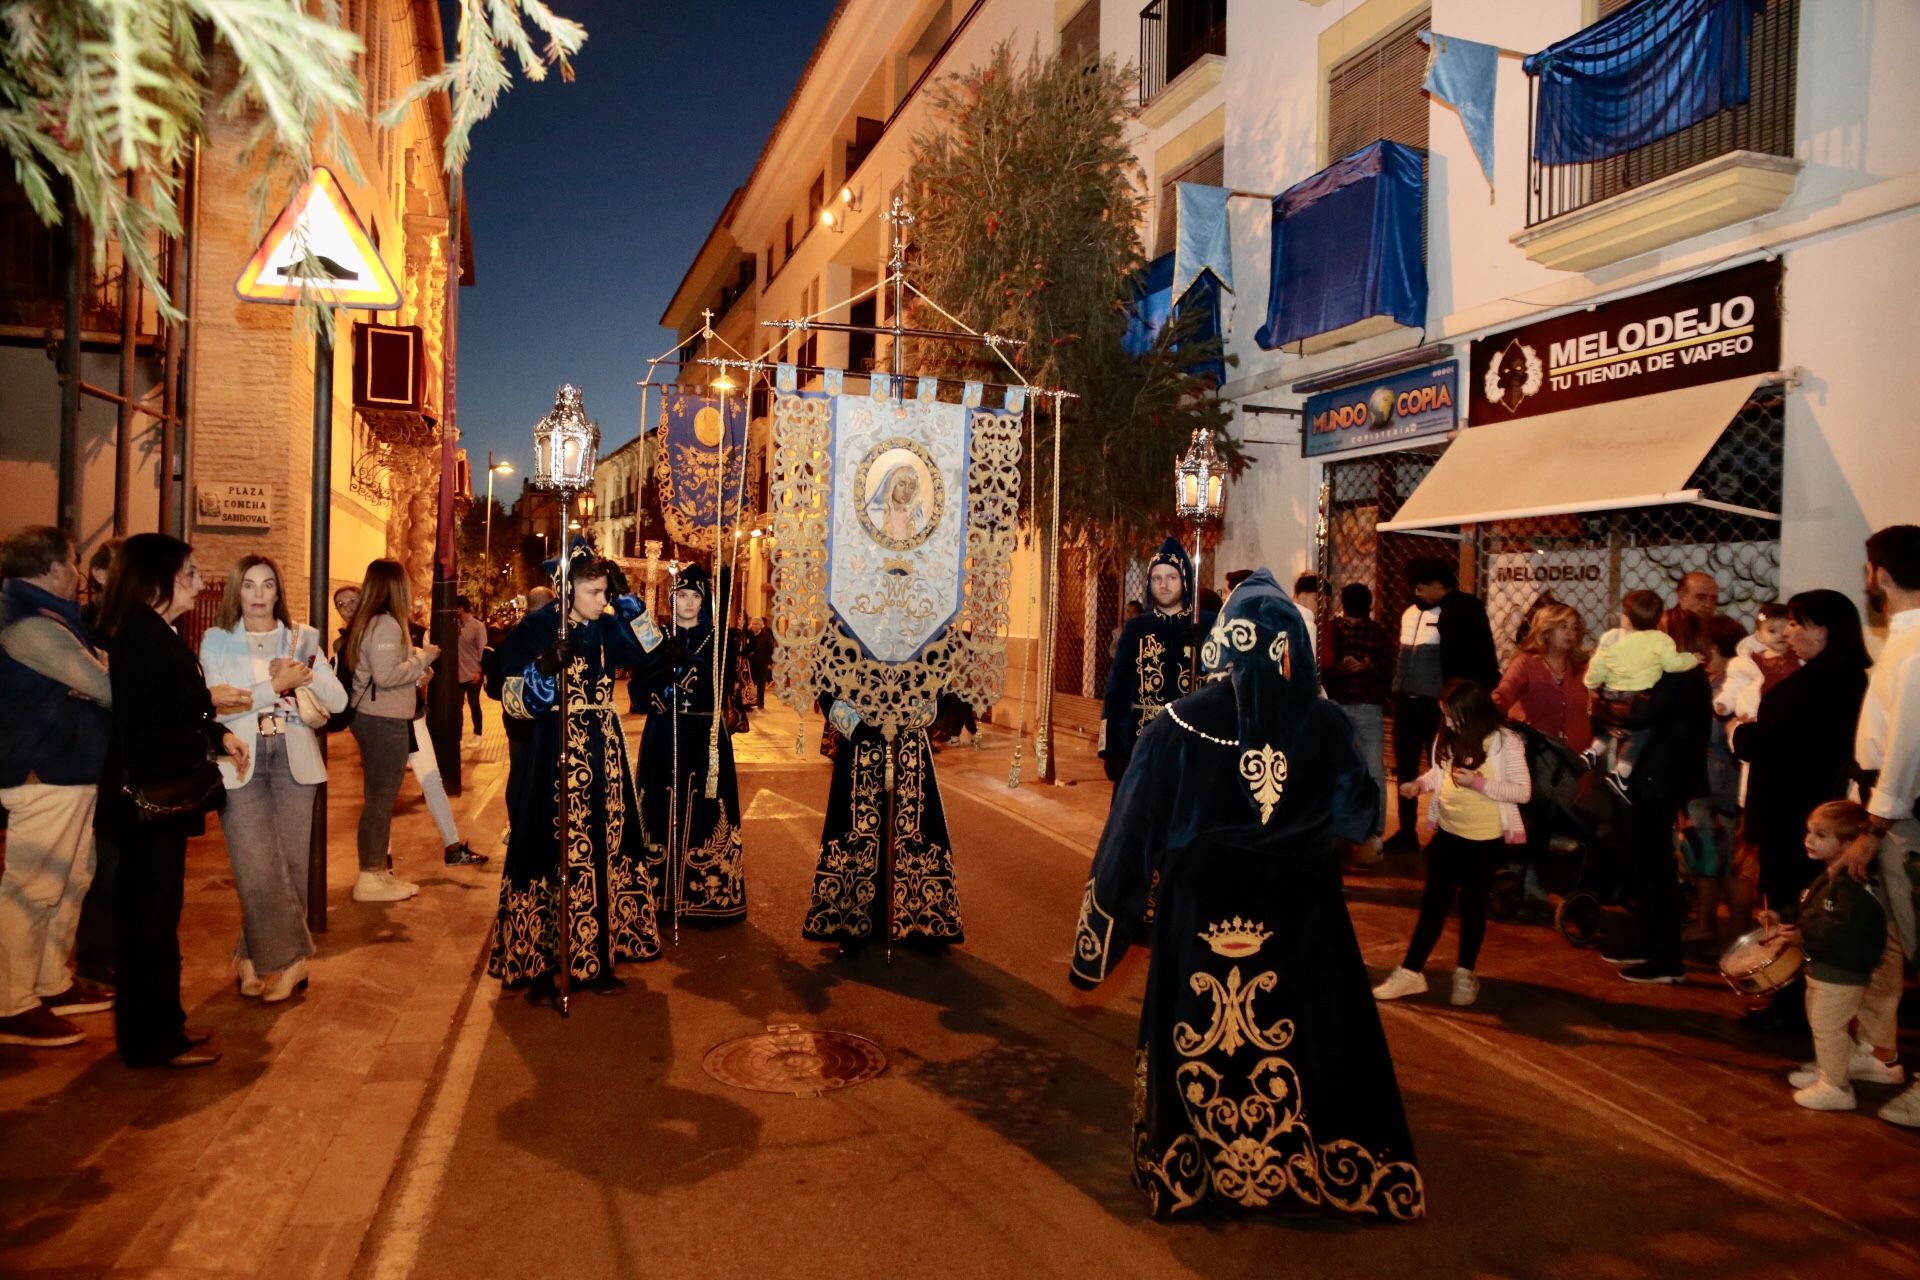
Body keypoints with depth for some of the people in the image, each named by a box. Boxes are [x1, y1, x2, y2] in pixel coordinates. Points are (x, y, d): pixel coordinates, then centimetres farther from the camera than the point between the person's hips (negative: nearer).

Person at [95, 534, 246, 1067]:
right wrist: (209, 699, -16)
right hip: (149, 794, -10)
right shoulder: (140, 629, -15)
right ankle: (153, 1038, 7)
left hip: (163, 792, 10)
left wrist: (220, 735, 7)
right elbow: (138, 709, -26)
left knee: (150, 911, 16)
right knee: (153, 914, -2)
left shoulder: (154, 631, 17)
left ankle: (157, 1023, 26)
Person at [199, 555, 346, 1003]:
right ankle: (288, 958, 6)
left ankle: (257, 956, 20)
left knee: (291, 866, 4)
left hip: (293, 760, 2)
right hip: (241, 763, -2)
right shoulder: (216, 640, 4)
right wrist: (276, 684, -17)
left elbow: (339, 701, 4)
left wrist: (307, 676, -12)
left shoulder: (303, 638, 10)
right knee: (258, 870, -7)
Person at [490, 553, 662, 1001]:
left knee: (603, 854, 8)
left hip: (603, 754, 5)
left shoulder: (607, 628, 8)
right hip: (555, 754, -5)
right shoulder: (537, 627, -6)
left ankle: (594, 960, 18)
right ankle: (539, 965, 9)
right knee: (552, 854, -2)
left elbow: (650, 654, -2)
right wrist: (543, 670, -29)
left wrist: (628, 603, -3)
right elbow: (513, 698, -10)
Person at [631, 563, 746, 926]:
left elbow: (728, 688, -9)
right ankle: (660, 898, 9)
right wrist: (668, 668, -18)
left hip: (706, 738, 0)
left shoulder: (719, 639, 5)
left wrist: (692, 663, -21)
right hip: (664, 738, 1)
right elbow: (637, 690, -2)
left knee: (704, 814, -2)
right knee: (662, 812, -1)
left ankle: (704, 896, 8)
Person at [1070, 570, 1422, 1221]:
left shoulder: (1181, 724, -14)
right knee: (1310, 1041, 16)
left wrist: (1110, 922, -2)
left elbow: (1135, 831, -11)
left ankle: (1191, 1170, 31)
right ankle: (1316, 1170, 30)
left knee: (1199, 1047, 15)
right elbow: (1359, 819, 2)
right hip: (1299, 915, 1)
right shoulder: (1326, 724, -10)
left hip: (1201, 913, 0)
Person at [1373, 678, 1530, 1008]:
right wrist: (1420, 783, -7)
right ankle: (1411, 971, 14)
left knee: (1473, 905, 11)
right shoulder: (1447, 738, 0)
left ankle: (1465, 973, 28)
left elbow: (1523, 792, -16)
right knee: (1433, 902, 9)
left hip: (1485, 839, -5)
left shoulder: (1505, 743, -16)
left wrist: (1479, 784, -26)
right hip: (1447, 833, 5)